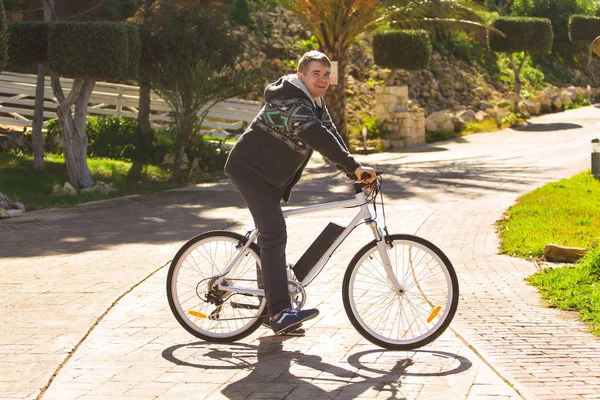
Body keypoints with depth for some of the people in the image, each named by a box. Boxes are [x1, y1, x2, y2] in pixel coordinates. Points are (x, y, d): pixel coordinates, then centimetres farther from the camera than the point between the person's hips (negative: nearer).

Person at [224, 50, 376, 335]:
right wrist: (354, 167, -44)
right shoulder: (290, 102, -25)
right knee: (274, 234, -22)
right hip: (249, 170, -11)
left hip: (270, 177, 11)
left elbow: (331, 135, 6)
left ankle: (270, 306, 29)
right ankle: (280, 313, -31)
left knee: (270, 235, 17)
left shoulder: (315, 102, 8)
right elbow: (319, 138, -37)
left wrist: (354, 171, -7)